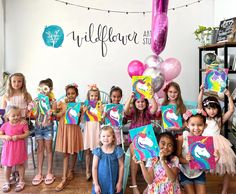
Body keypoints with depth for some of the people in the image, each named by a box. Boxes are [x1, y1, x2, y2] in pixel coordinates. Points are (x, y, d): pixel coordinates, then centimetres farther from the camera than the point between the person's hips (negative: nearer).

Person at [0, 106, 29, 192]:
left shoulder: (22, 124, -7)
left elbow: (27, 133, -10)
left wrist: (18, 136, -21)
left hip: (19, 148, -2)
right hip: (8, 148, 2)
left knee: (20, 164, 10)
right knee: (8, 166, 12)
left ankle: (21, 182, 24)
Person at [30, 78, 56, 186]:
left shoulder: (52, 101, -8)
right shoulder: (36, 100, 0)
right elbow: (34, 115, 2)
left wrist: (51, 113, -32)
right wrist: (30, 109, -16)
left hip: (48, 127, -3)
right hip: (38, 126, 3)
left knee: (48, 149, 6)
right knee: (40, 149, 10)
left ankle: (49, 173, 18)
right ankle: (39, 173, 20)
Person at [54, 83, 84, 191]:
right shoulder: (62, 105, 1)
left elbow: (79, 121, -2)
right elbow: (57, 116, -2)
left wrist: (80, 113, -18)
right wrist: (64, 111, -14)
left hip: (74, 130, 0)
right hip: (64, 130, 0)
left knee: (74, 152, 14)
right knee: (66, 153, 2)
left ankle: (71, 170, 38)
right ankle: (64, 178, 6)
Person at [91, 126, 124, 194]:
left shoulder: (117, 151, -10)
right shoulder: (98, 151, -11)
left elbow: (121, 166, -3)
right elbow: (94, 168, -6)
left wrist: (119, 183, -1)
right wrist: (96, 184, -5)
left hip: (113, 183, 0)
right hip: (100, 183, 0)